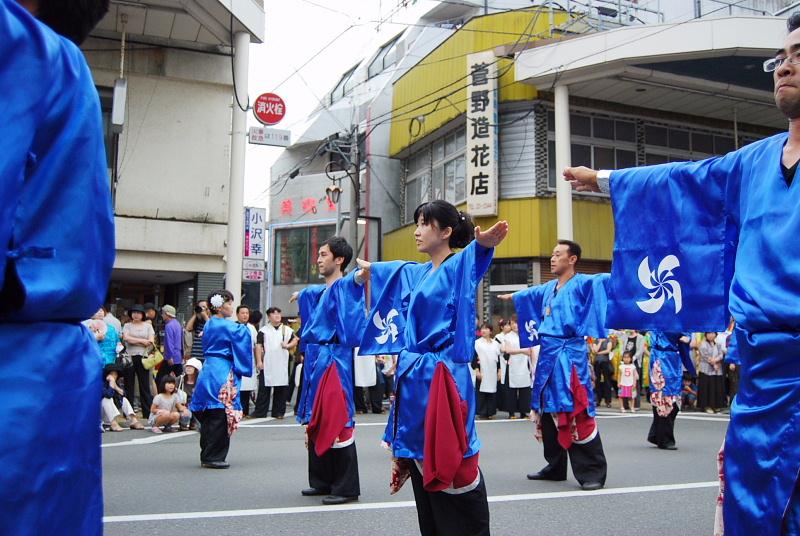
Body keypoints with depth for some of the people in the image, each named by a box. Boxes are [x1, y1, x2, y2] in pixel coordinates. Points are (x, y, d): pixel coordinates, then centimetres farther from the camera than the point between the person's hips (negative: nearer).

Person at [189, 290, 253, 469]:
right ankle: (213, 457, -1)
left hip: (208, 369, 9)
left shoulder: (208, 324, 15)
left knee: (209, 417, 12)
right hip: (222, 373, -9)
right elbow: (243, 335, -17)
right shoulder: (226, 326, -12)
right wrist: (245, 327, 5)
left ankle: (207, 456, 18)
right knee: (220, 417, -4)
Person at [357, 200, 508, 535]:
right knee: (420, 460, 15)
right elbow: (390, 272, 33)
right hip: (413, 376, 8)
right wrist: (367, 270, 48)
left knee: (451, 463, -5)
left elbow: (474, 256, -31)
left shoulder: (458, 266, -9)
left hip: (443, 377, -8)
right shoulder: (413, 273, 14)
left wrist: (483, 244, -52)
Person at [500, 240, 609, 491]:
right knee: (548, 411, 13)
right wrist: (510, 296, 55)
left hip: (570, 356, -8)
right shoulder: (548, 288, 17)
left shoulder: (583, 283, -5)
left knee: (577, 415, -12)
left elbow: (607, 280, -20)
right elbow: (530, 293, 37)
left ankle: (592, 472, -6)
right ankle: (555, 466, 25)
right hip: (547, 356, 8)